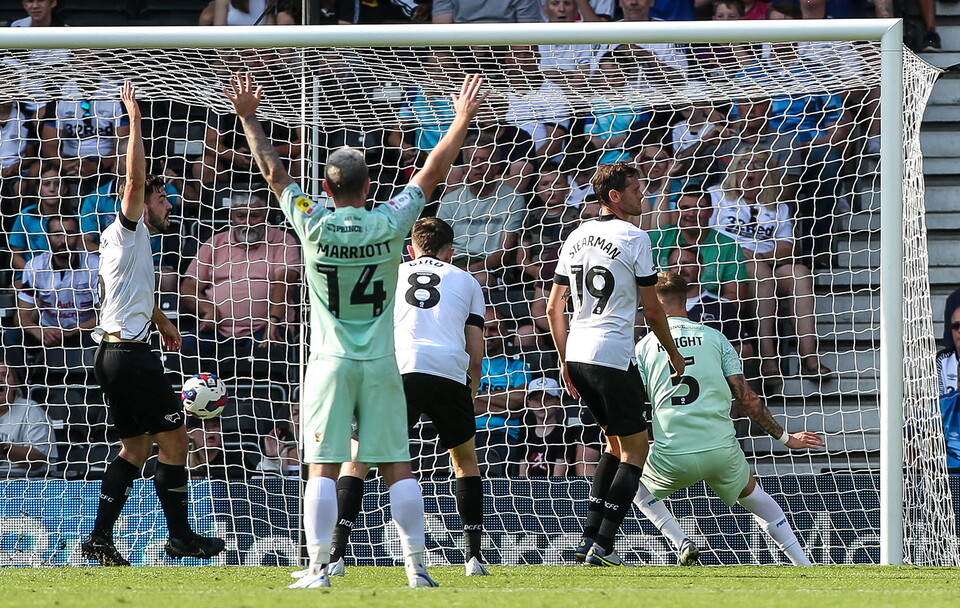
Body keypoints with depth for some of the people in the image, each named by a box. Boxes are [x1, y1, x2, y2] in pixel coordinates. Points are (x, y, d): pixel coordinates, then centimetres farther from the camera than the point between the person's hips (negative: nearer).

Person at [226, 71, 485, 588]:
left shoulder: (313, 225, -7)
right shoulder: (390, 224, -5)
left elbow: (273, 170, 4)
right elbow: (433, 171, 6)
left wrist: (249, 118, 15)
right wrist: (463, 119, 16)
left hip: (330, 364, -1)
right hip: (381, 364, 1)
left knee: (323, 468, -2)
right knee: (397, 467, 2)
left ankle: (319, 567, -6)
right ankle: (416, 566, 0)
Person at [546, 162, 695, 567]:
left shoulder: (576, 237, 13)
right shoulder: (634, 238, -8)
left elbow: (554, 309, 15)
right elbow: (651, 310, -3)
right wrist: (673, 353, 11)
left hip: (577, 354, 8)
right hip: (612, 357, -8)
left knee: (616, 442, 20)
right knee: (635, 449, 0)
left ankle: (589, 540, 13)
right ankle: (602, 547, -9)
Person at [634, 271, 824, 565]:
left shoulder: (645, 346, 7)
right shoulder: (714, 338, 9)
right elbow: (746, 399, 6)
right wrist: (785, 438, 15)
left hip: (673, 458, -2)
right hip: (722, 450, 2)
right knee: (750, 492, 31)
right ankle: (804, 564, 22)